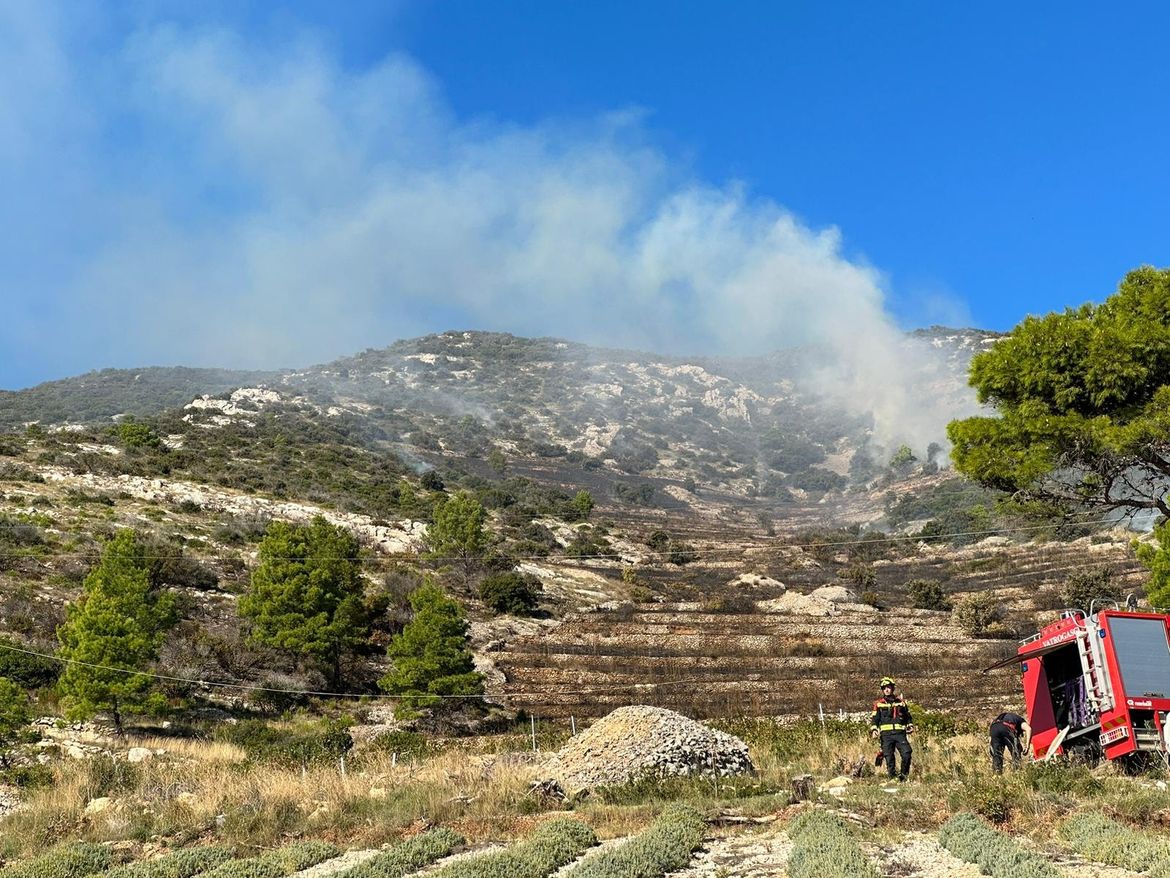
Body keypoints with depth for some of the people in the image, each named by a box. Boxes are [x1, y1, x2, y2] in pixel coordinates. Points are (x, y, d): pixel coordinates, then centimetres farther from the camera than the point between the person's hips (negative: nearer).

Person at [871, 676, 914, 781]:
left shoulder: (901, 702, 16)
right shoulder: (879, 704, 11)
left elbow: (908, 716, 26)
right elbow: (874, 719, 9)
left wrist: (910, 725, 10)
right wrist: (874, 730, -5)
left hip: (900, 733, 1)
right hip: (886, 734, -1)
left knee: (907, 754, -15)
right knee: (889, 758, -4)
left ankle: (904, 775, 2)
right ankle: (893, 778, 5)